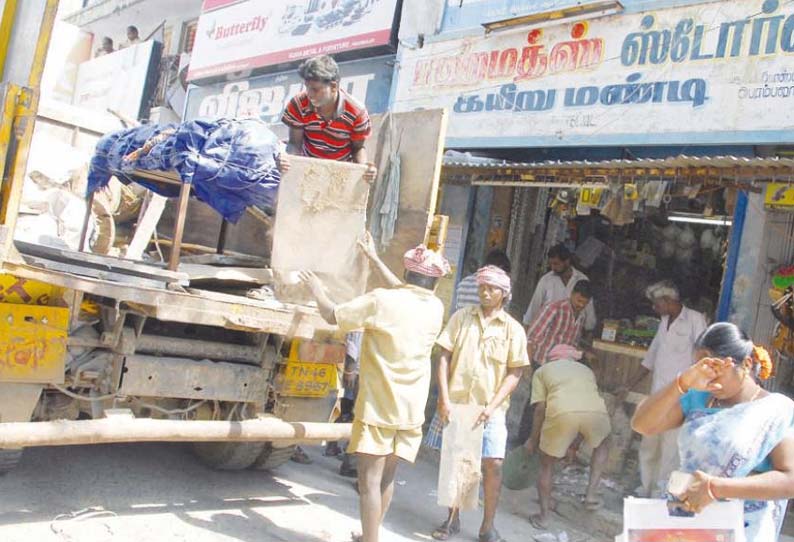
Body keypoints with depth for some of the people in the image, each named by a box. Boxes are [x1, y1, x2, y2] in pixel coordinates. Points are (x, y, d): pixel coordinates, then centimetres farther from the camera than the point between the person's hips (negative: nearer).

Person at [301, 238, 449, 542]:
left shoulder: (382, 300, -12)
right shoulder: (436, 308, 5)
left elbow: (333, 315, -4)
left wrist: (318, 292, 17)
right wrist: (374, 259, 32)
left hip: (378, 404, -6)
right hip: (411, 407, 6)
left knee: (370, 481, -2)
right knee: (386, 478, 19)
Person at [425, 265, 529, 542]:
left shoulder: (513, 329, 1)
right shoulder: (461, 317, 4)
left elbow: (514, 374, -1)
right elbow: (444, 357, 1)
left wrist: (492, 406, -12)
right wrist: (444, 399, -8)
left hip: (489, 408, -1)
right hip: (454, 403, 1)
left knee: (492, 464, -5)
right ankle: (453, 519, 25)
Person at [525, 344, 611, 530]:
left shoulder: (542, 370, 29)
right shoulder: (586, 369, 38)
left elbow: (540, 408, 18)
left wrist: (533, 440, 31)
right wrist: (575, 443, 48)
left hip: (562, 414, -2)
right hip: (596, 412, 2)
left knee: (546, 465, 22)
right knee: (602, 444, 37)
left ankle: (543, 517, 28)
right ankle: (591, 494, 30)